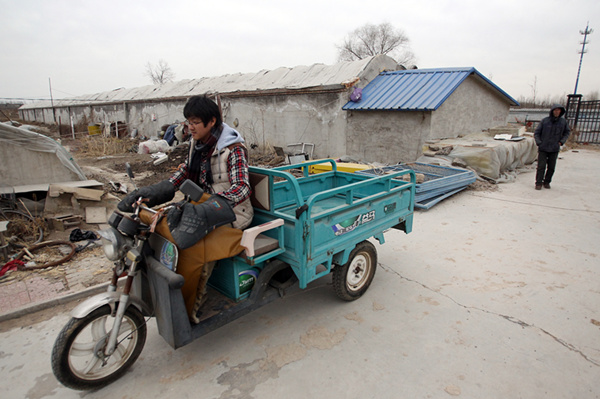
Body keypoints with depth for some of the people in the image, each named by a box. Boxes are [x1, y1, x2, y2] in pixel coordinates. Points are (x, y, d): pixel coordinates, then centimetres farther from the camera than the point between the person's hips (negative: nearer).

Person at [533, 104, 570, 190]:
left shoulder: (563, 121, 3)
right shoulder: (545, 120, -3)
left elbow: (567, 132, 18)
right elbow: (536, 133, 2)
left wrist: (561, 141, 5)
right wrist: (539, 143, -8)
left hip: (554, 149, 2)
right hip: (543, 148, -2)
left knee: (551, 167, 5)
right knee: (541, 167, -4)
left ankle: (547, 182, 18)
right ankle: (538, 183, 2)